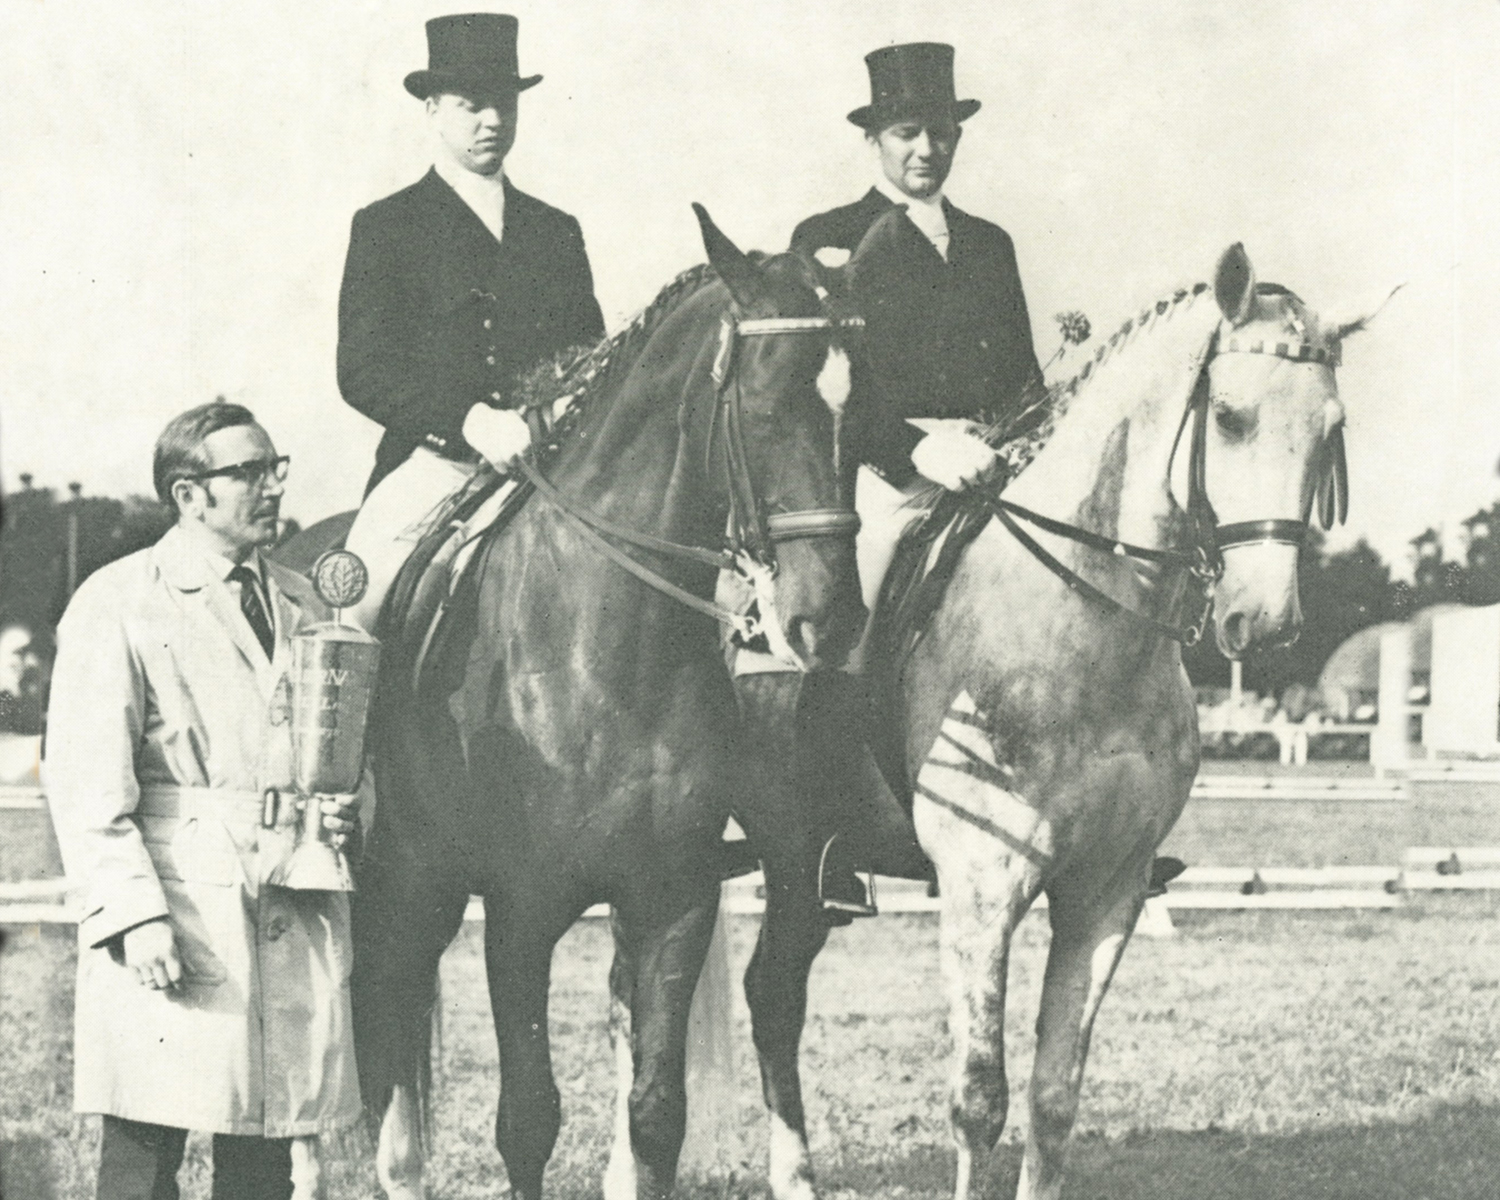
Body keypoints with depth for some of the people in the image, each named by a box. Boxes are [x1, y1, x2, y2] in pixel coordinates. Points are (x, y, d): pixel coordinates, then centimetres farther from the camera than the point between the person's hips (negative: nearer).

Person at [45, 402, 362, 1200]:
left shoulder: (301, 605, 16)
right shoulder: (118, 603, -1)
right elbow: (83, 779, -8)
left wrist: (343, 808, 1)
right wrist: (134, 913, -18)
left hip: (296, 917, 5)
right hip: (176, 906, -5)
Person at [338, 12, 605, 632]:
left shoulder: (557, 231, 22)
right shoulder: (384, 227, 9)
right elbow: (362, 372, -4)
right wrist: (469, 419, -20)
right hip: (432, 464, -3)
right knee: (358, 599, -29)